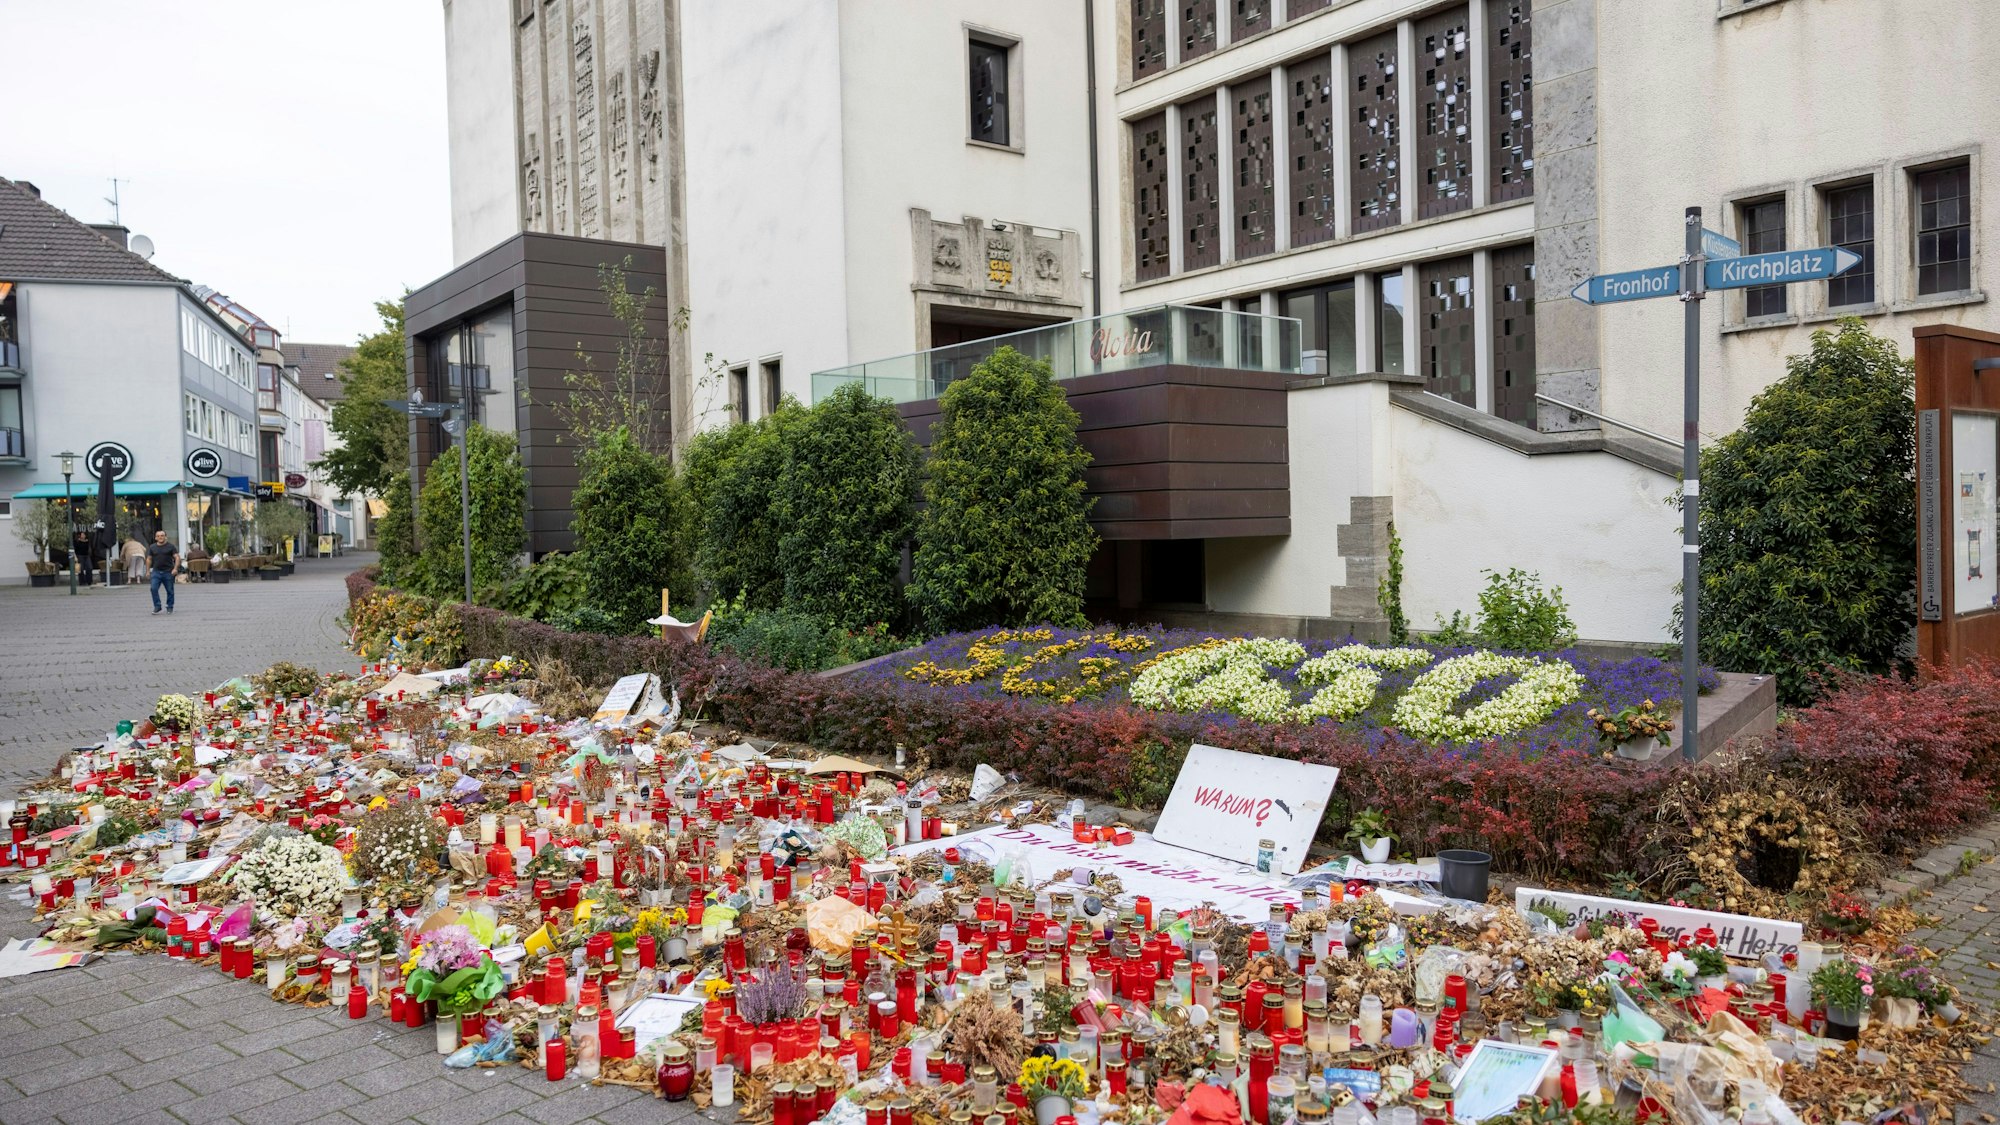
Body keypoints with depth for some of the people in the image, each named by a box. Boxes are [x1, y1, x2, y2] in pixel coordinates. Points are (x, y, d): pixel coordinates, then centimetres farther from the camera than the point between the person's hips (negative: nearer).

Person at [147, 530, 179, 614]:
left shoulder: (171, 546, 1)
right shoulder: (152, 547, 10)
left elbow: (177, 557, -3)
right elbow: (149, 559, 16)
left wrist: (175, 568, -15)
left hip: (168, 572, -2)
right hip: (156, 572, 2)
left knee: (170, 590, 3)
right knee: (154, 588, -10)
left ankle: (170, 607, 14)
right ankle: (157, 606, -1)